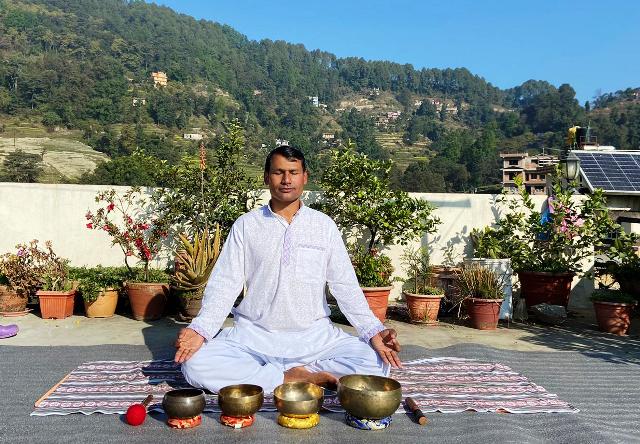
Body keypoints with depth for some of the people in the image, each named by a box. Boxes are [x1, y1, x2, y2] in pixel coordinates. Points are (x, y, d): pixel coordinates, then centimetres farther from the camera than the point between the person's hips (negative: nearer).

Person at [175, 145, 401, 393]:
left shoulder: (324, 225, 4)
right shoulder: (246, 225, 3)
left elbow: (345, 286, 2)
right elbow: (225, 284, -1)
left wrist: (373, 332, -13)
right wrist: (200, 329, -18)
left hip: (315, 337, 1)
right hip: (254, 336, 0)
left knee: (377, 363, -22)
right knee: (195, 365, -25)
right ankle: (293, 379, -16)